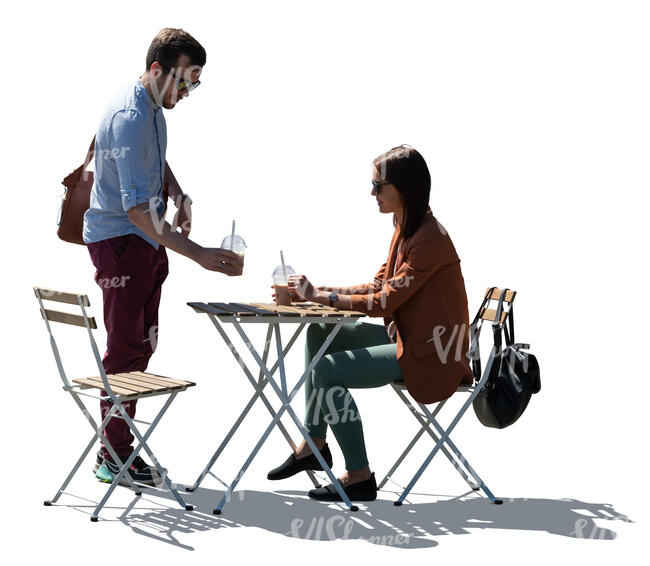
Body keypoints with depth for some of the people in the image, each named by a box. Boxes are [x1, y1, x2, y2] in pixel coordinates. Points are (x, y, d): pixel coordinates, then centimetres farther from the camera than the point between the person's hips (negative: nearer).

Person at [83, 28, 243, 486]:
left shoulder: (155, 107, 6)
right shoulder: (129, 119, -25)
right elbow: (138, 210, -32)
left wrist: (180, 197, 10)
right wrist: (199, 254, -36)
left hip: (147, 241, 10)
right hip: (118, 239, -10)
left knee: (142, 344, 12)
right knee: (127, 347, -7)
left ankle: (117, 447, 20)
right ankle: (114, 456, 2)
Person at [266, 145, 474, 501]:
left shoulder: (429, 238, -22)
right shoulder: (405, 228, 10)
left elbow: (385, 302, -23)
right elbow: (379, 287, 11)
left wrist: (319, 296, -16)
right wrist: (316, 292, -1)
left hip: (431, 353, -10)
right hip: (405, 335, 10)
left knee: (327, 370, -18)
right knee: (319, 334, 7)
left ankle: (359, 477, -8)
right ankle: (314, 444, 10)